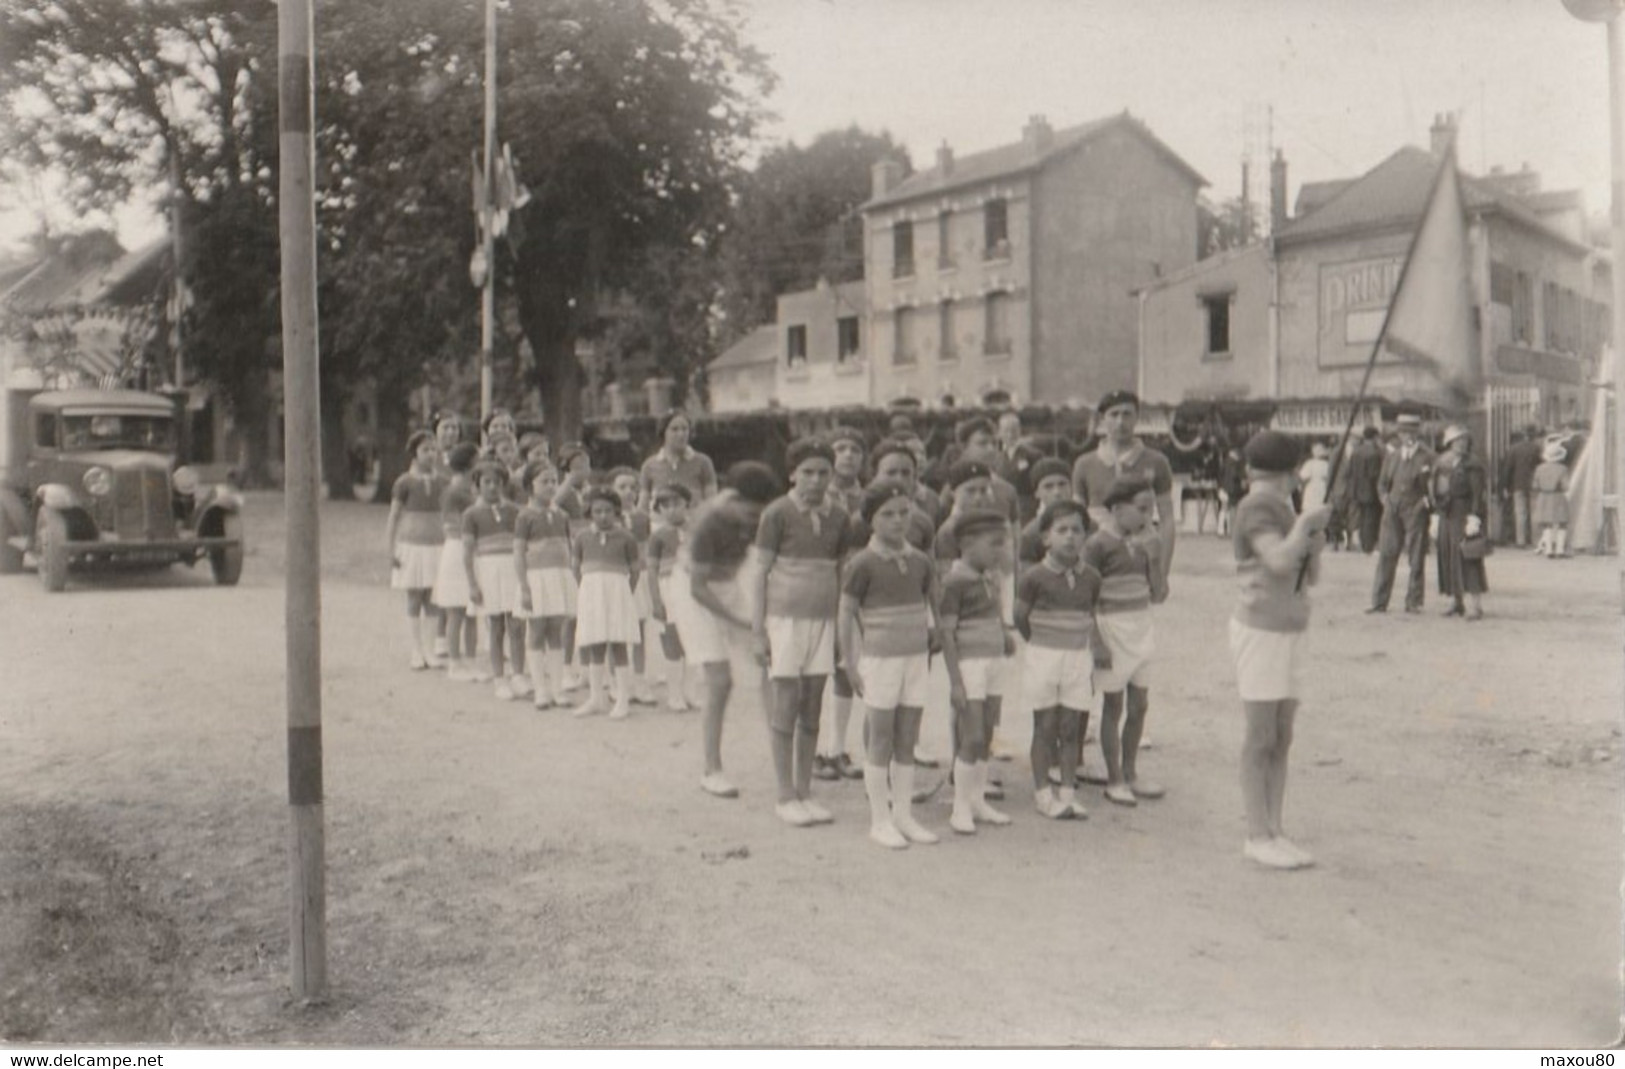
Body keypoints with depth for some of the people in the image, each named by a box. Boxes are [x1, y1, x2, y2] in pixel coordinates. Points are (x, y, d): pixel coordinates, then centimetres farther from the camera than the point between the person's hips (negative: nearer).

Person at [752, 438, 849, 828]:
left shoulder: (837, 518, 8)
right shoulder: (777, 514, -5)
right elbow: (761, 573, -4)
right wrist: (758, 631, -8)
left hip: (823, 620, 5)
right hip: (785, 618, -4)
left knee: (812, 710, 8)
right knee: (786, 706, -1)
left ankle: (805, 792, 17)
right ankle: (785, 796, 8)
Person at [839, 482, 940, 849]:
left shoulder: (919, 562, 6)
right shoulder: (863, 564, -9)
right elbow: (845, 615, -6)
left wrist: (929, 641, 11)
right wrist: (851, 666, -8)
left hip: (916, 658, 5)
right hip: (880, 659, -5)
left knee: (908, 741, 9)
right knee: (881, 740, 2)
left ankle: (904, 815, 18)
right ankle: (880, 819, 11)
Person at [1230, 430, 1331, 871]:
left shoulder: (1283, 512, 17)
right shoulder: (1255, 508, -10)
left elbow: (1310, 576, 19)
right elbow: (1280, 562, -24)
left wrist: (1317, 537, 2)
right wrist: (1305, 521, -12)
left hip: (1290, 632, 9)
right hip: (1260, 630, -9)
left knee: (1282, 738, 8)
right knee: (1261, 739, -4)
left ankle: (1274, 831, 13)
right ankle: (1257, 836, 2)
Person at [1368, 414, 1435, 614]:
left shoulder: (1427, 456, 3)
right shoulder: (1391, 457, 16)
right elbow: (1382, 483, 20)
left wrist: (1424, 499, -15)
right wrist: (1386, 499, 2)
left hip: (1415, 511, -3)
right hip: (1393, 511, 3)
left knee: (1416, 559, 0)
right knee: (1386, 556, 0)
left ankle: (1413, 602, 7)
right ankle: (1379, 601, 3)